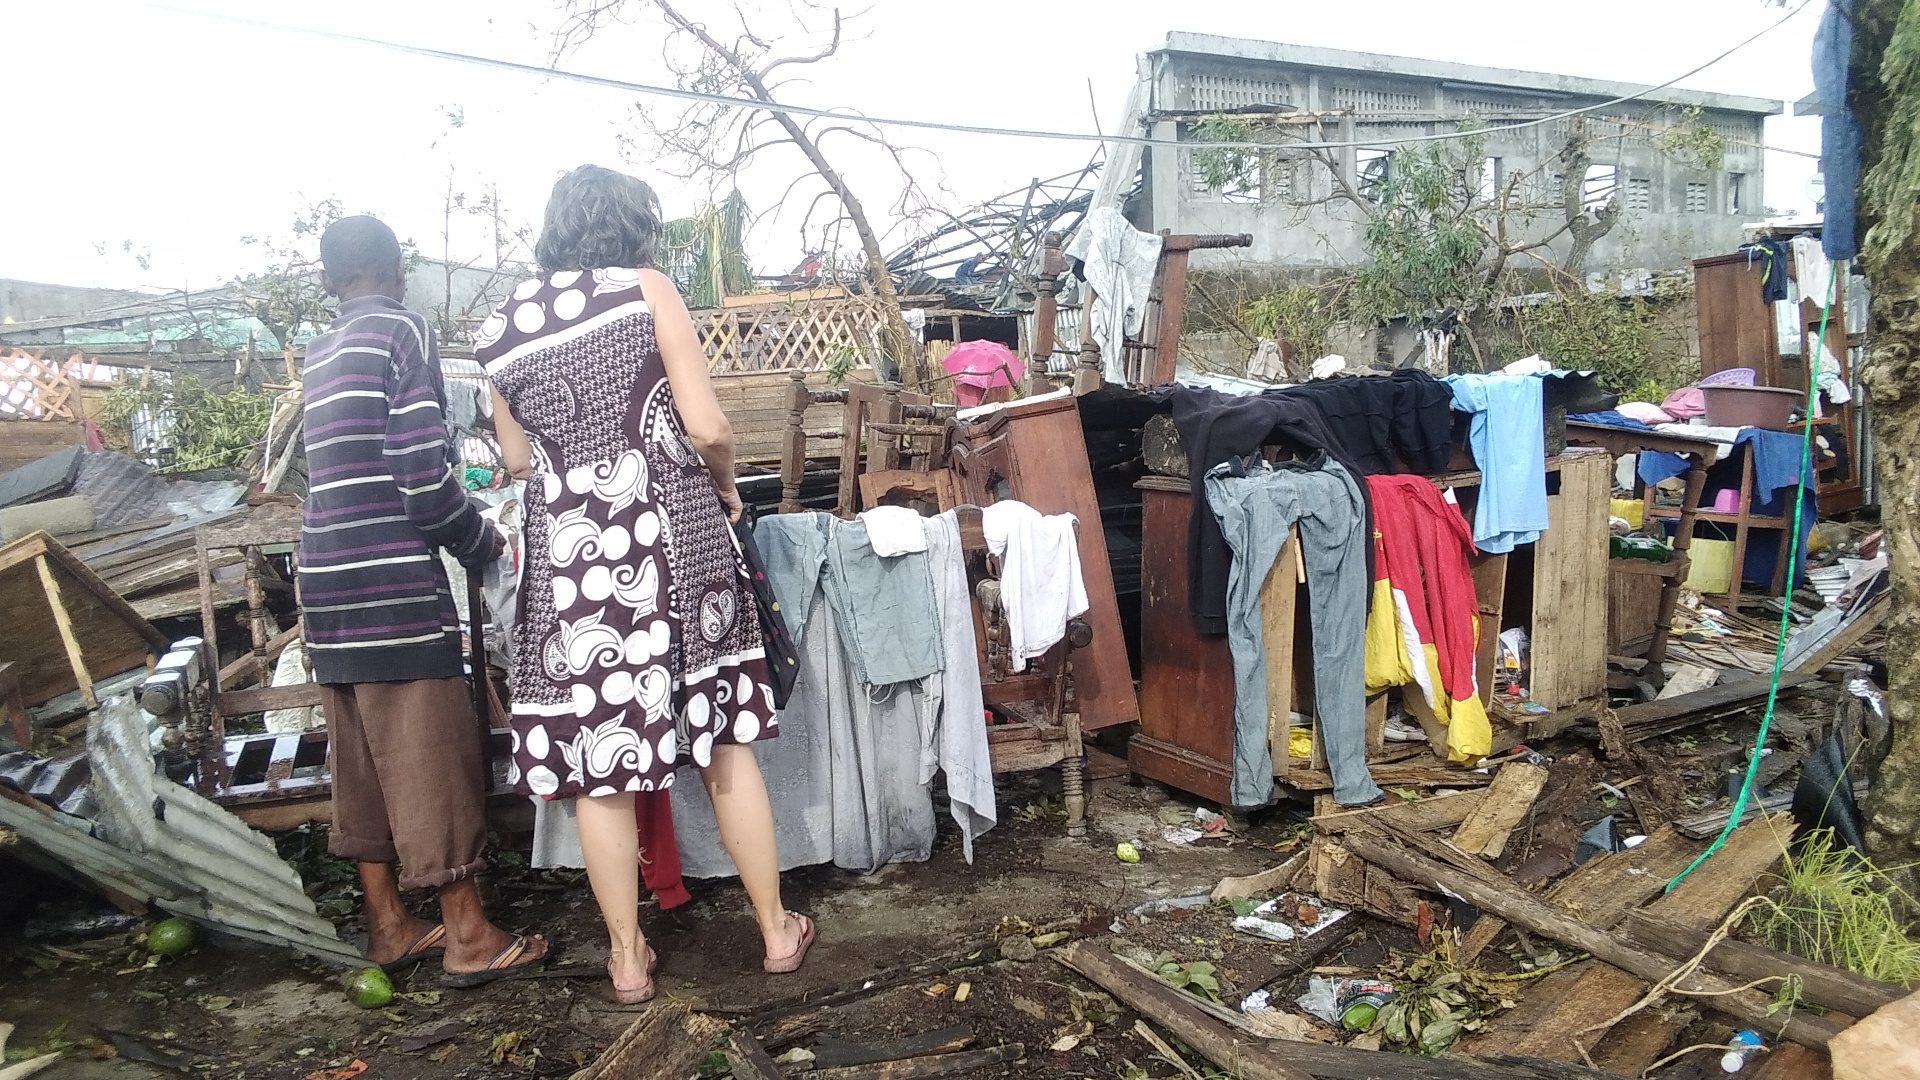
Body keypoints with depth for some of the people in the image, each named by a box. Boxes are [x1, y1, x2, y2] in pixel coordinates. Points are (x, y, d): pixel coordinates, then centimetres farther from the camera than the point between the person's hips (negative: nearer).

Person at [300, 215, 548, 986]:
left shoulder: (319, 356, 16)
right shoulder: (404, 333, -6)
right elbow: (426, 483, -14)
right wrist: (488, 545, 1)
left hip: (327, 580, 8)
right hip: (394, 584, -8)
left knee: (363, 761, 13)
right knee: (435, 757, -1)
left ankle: (387, 924, 23)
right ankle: (468, 937, 7)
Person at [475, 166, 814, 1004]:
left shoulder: (502, 329, 8)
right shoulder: (647, 289, -2)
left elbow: (517, 462, 15)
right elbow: (708, 428, -9)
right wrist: (726, 490, 11)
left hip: (571, 557, 2)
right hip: (672, 542, -2)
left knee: (599, 761, 9)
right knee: (726, 742, 10)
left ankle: (628, 959, 21)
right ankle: (777, 931, 21)